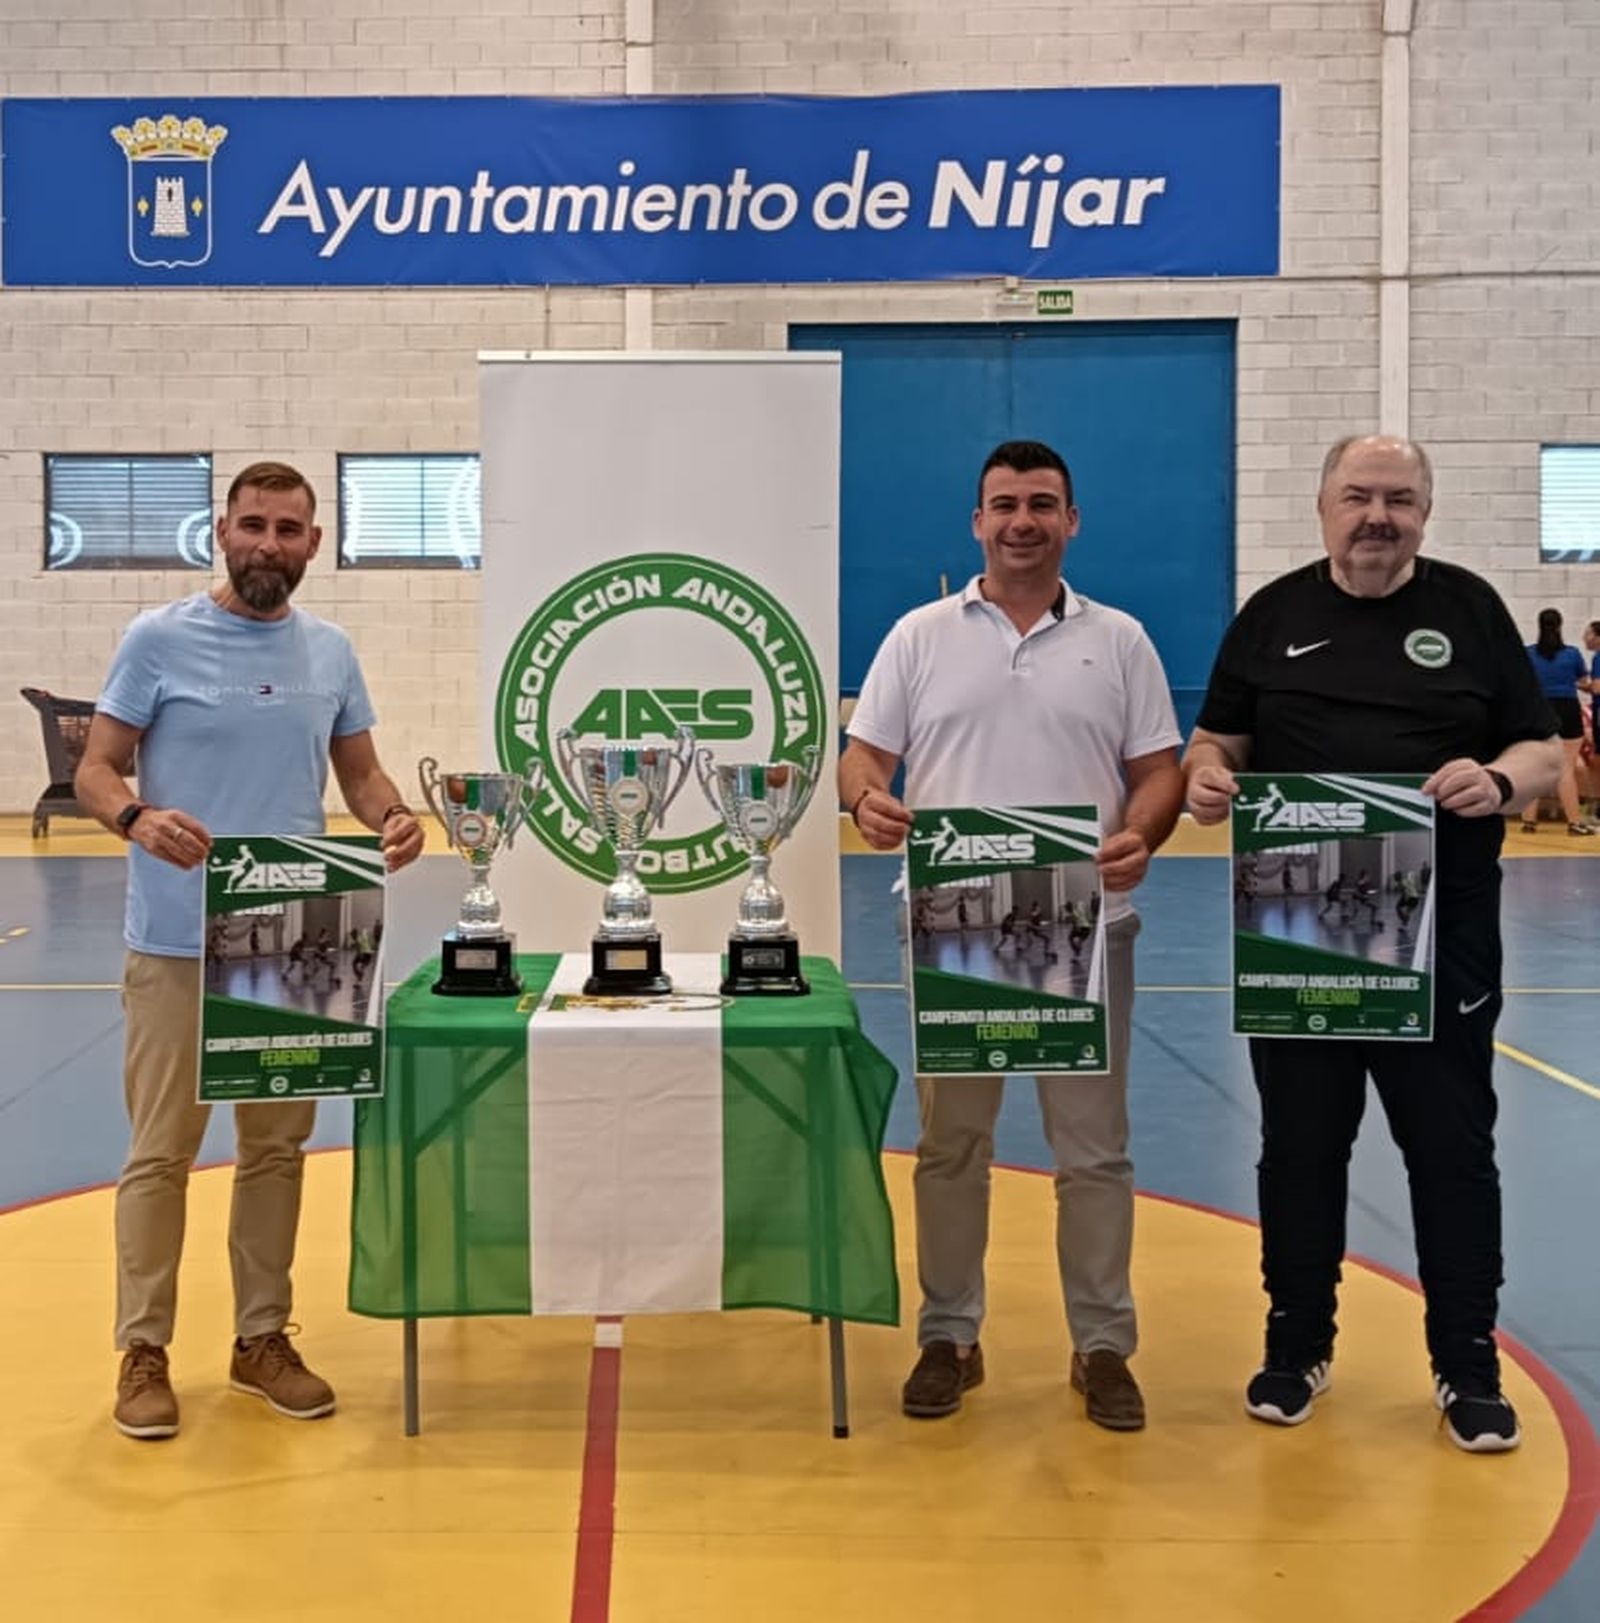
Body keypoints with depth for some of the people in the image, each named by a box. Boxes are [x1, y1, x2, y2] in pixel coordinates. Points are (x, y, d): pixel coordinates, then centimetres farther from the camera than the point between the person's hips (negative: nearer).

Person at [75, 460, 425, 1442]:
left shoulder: (331, 653, 7)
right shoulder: (160, 640, -5)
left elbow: (360, 773, 12)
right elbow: (96, 770, -4)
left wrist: (395, 817, -11)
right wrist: (137, 817, -27)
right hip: (178, 944, -4)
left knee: (277, 1146, 12)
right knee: (163, 1150, 2)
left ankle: (263, 1338, 24)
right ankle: (144, 1351, 15)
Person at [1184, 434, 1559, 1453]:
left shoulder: (1470, 609, 3)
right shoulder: (1274, 615, 7)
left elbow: (1544, 752, 2)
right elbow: (1218, 740, 10)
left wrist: (1499, 780, -20)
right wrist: (1206, 775, -13)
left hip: (1441, 936, -1)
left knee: (1453, 1148, 7)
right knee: (1300, 1147, 11)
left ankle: (1469, 1365, 21)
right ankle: (1298, 1344, 27)